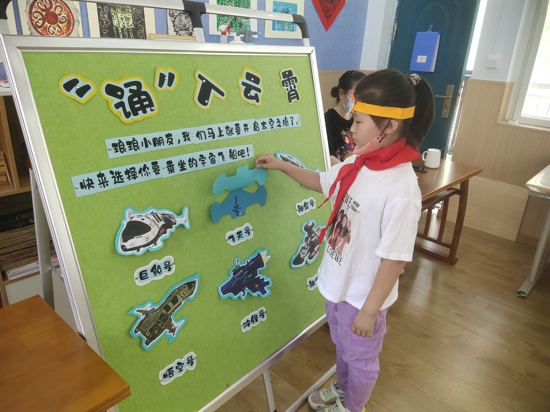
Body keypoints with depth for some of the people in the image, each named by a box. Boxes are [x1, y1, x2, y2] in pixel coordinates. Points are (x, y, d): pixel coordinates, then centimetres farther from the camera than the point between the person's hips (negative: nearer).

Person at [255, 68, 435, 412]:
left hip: (363, 295, -7)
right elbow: (322, 182, 13)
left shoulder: (401, 190, -32)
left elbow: (394, 259, -25)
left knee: (360, 358, 23)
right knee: (342, 347, 32)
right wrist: (282, 165, 9)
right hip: (338, 283, 7)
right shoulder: (358, 163, -8)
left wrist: (369, 309, -16)